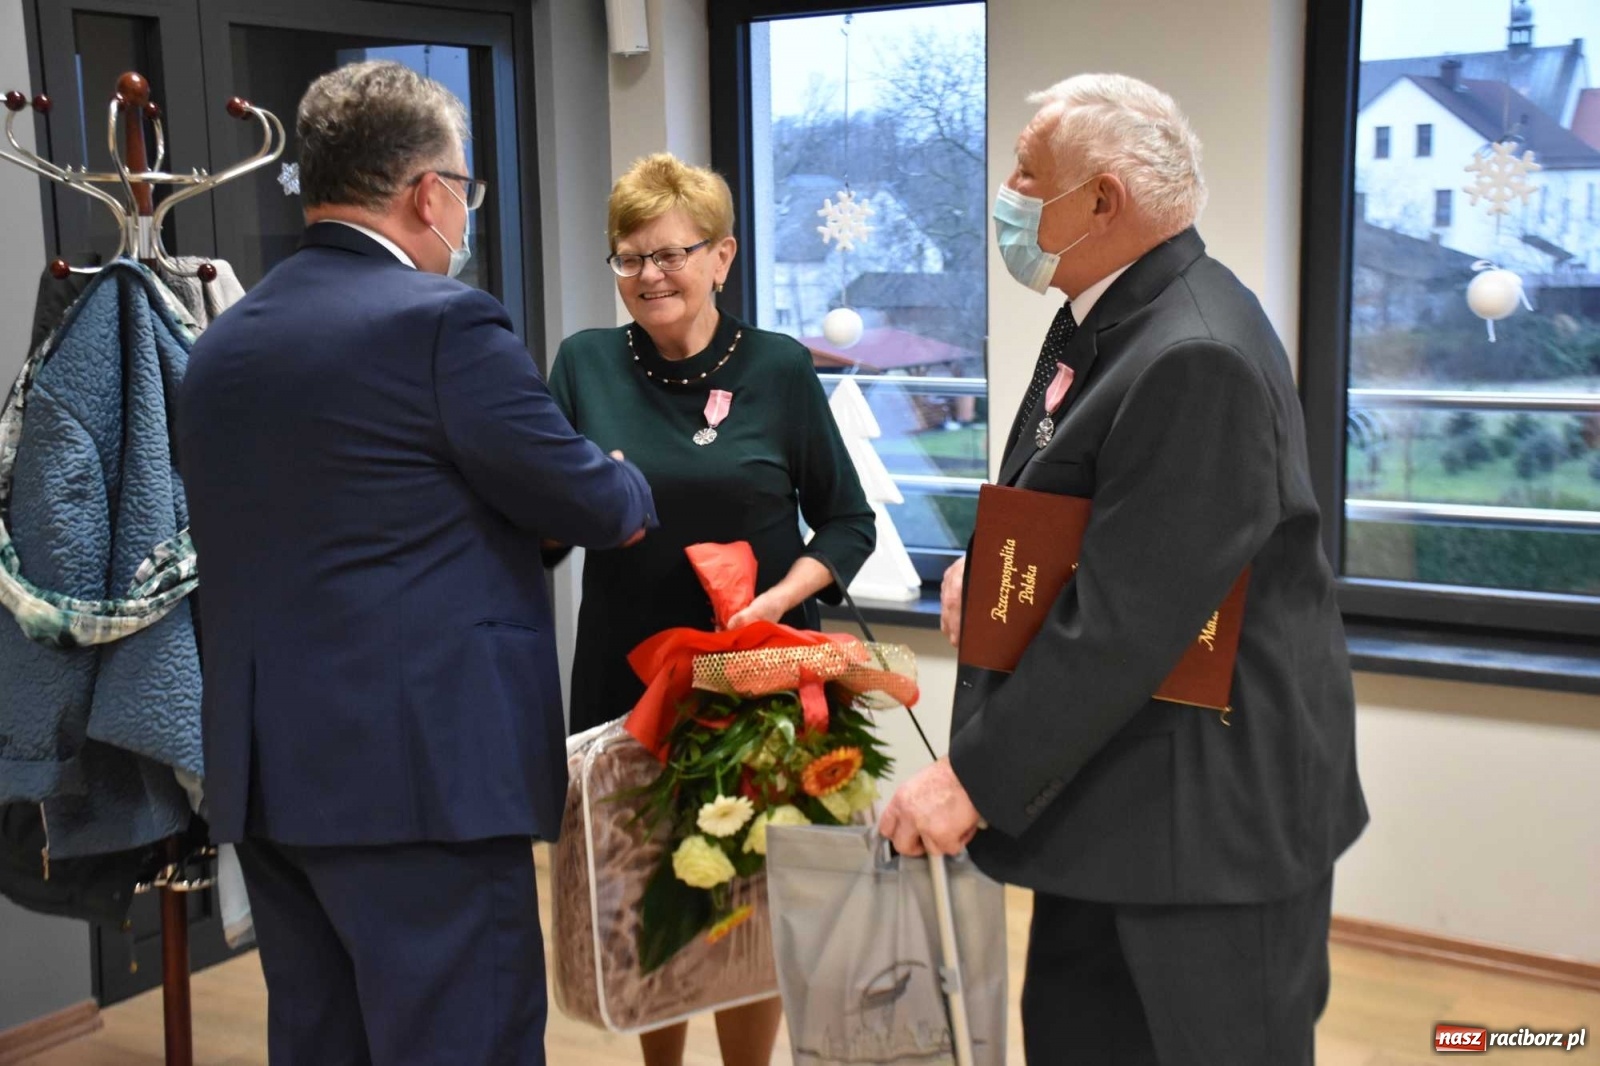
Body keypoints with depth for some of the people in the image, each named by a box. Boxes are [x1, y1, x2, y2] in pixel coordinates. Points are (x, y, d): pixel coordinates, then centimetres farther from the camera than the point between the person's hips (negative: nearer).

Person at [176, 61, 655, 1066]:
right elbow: (589, 500, -7)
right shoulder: (443, 321, -13)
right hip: (422, 766, -8)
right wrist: (633, 489, 15)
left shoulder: (221, 343, 11)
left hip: (267, 770, 8)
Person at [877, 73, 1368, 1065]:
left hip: (1213, 808, -9)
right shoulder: (1105, 317, 7)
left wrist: (974, 780, -19)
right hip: (1111, 796, 9)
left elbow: (1125, 621, -25)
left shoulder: (1195, 357, -24)